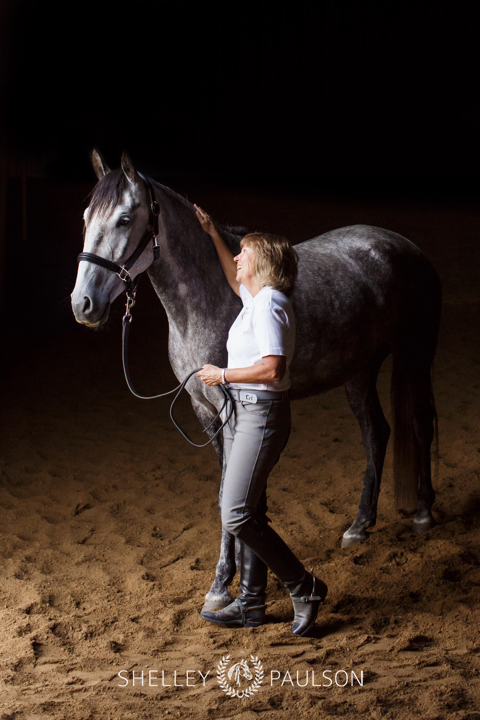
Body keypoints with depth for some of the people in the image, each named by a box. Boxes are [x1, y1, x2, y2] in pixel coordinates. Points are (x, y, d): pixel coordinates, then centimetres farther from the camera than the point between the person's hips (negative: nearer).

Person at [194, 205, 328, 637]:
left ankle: (305, 588, -2)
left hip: (262, 414, -10)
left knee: (238, 515, -12)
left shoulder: (269, 305, -17)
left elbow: (271, 369, -28)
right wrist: (213, 234, 37)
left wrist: (222, 375, -17)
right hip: (241, 411, 10)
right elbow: (235, 280, 38)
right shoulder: (255, 298, 12)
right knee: (247, 512, 11)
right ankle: (251, 604, 17)